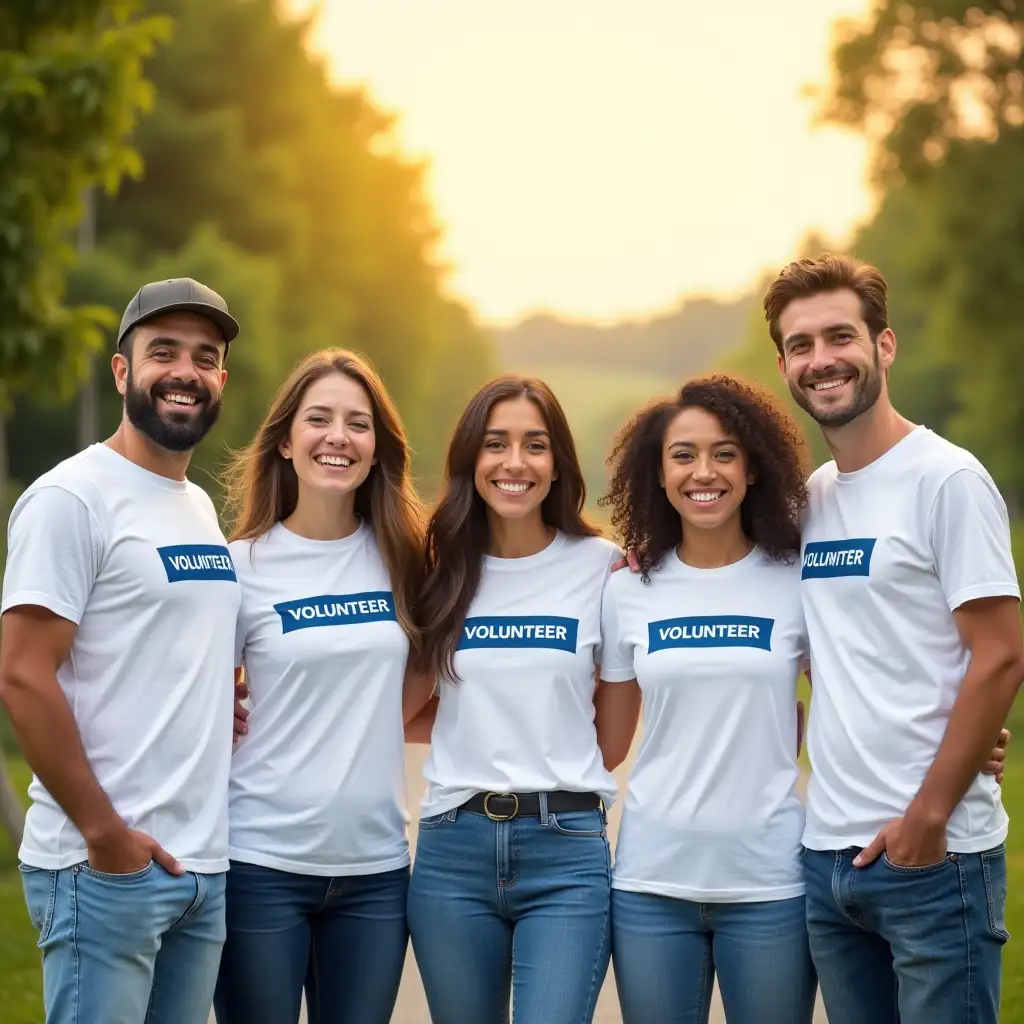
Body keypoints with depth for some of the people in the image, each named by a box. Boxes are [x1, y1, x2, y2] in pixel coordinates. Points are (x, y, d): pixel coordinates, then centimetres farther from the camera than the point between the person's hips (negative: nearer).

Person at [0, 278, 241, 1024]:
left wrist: (229, 705, 6)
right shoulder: (72, 498, -9)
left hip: (203, 867, 8)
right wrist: (104, 832, -16)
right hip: (105, 869, -8)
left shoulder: (202, 508, 16)